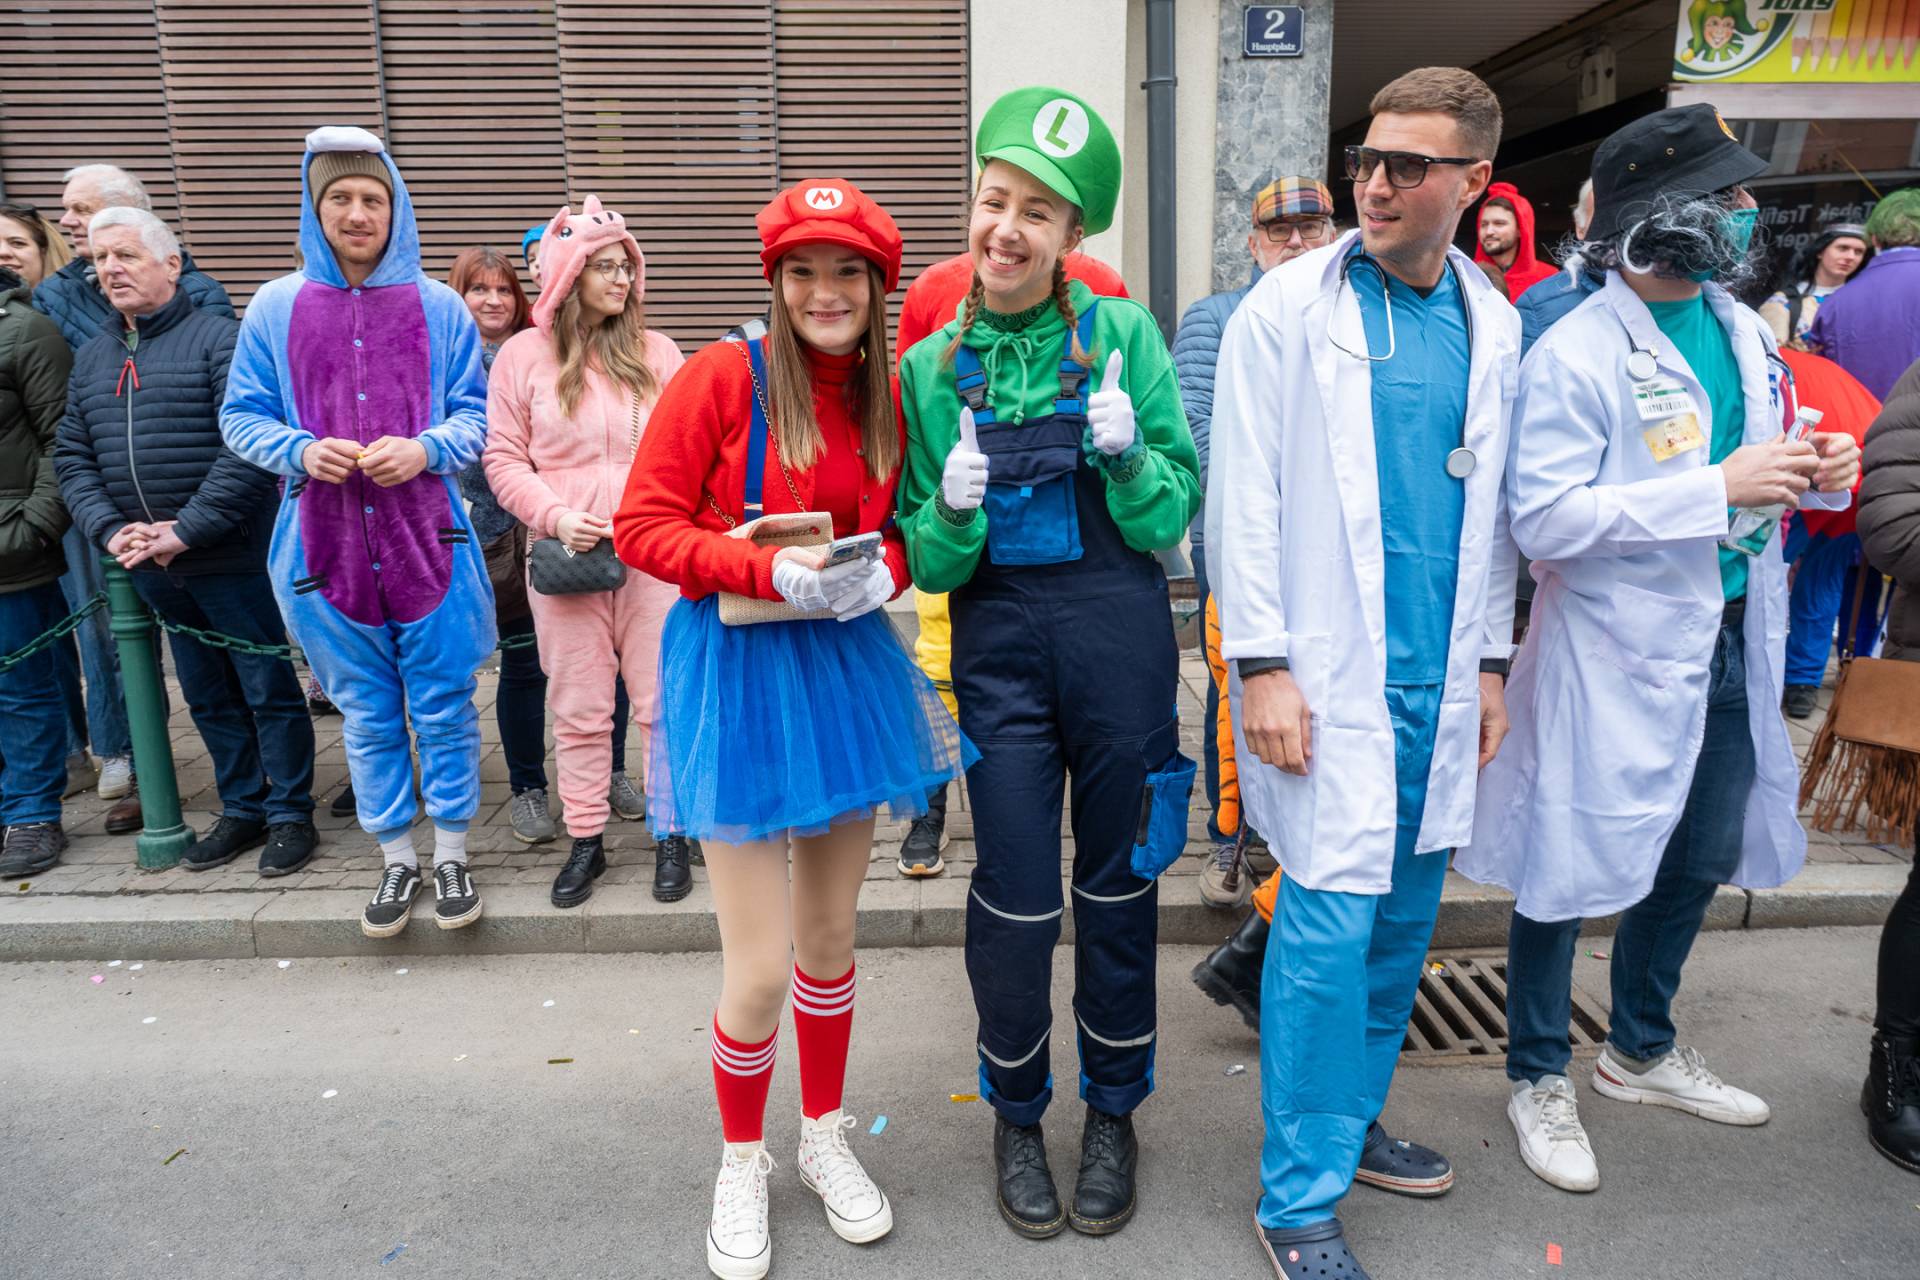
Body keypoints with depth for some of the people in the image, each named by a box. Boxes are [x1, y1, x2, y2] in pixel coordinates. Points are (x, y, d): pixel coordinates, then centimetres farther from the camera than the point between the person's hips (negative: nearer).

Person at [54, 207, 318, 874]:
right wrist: (109, 530, -5)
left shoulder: (220, 338, -8)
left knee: (269, 690, 2)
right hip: (151, 568, 7)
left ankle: (290, 814, 15)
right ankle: (242, 810, 28)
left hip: (234, 559, -7)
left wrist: (186, 531, -19)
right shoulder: (91, 358, 14)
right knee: (207, 696, 15)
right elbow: (72, 457, 13)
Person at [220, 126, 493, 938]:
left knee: (442, 705, 6)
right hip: (326, 544, 2)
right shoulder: (276, 307, 3)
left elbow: (475, 414, 3)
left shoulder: (438, 307, 1)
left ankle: (451, 854, 22)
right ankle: (397, 857, 27)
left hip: (427, 538, -1)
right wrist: (300, 450, -13)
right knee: (367, 714, 12)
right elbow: (241, 417, 7)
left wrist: (425, 448, -16)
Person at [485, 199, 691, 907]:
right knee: (578, 709, 7)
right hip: (566, 558, 0)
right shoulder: (524, 353, 5)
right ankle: (585, 841, 20)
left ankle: (672, 835, 17)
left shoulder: (656, 351, 8)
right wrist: (555, 516, -10)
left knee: (662, 702, 3)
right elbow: (503, 456, 4)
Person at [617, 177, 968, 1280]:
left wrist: (882, 568, -8)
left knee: (831, 935, 16)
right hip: (737, 670, -4)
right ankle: (743, 1163, 29)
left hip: (845, 665, 5)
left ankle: (828, 1140, 40)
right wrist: (773, 569, -23)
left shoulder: (888, 396, 6)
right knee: (763, 965, -1)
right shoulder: (724, 375, -9)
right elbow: (643, 527, -11)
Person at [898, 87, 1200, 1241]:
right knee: (1014, 892, 5)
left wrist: (1126, 457, -19)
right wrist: (953, 510, -16)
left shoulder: (1124, 336, -1)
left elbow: (1177, 512, 0)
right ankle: (1017, 1113, 31)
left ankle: (1114, 1112, 34)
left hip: (1121, 636, 0)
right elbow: (925, 562, 4)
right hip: (1000, 645, 1)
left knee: (1119, 880, 11)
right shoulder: (933, 367, 4)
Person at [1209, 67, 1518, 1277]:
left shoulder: (1493, 321, 10)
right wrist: (1262, 665, -12)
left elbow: (1493, 504, 15)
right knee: (1332, 921, -5)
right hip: (1329, 672, -5)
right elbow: (1245, 497, -8)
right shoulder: (1290, 307, -4)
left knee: (1406, 911, 14)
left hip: (1440, 676, 6)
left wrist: (1490, 660, 14)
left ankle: (1351, 1117, 35)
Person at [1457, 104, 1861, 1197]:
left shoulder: (1740, 327, 9)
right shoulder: (1575, 356, -16)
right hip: (1616, 652, -8)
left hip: (1730, 643, 8)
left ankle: (1643, 1052, 41)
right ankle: (1541, 1076, 25)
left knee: (1699, 860, 19)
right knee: (1571, 866, 3)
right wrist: (1718, 488, -23)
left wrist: (1817, 471, -1)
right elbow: (1544, 521, -22)